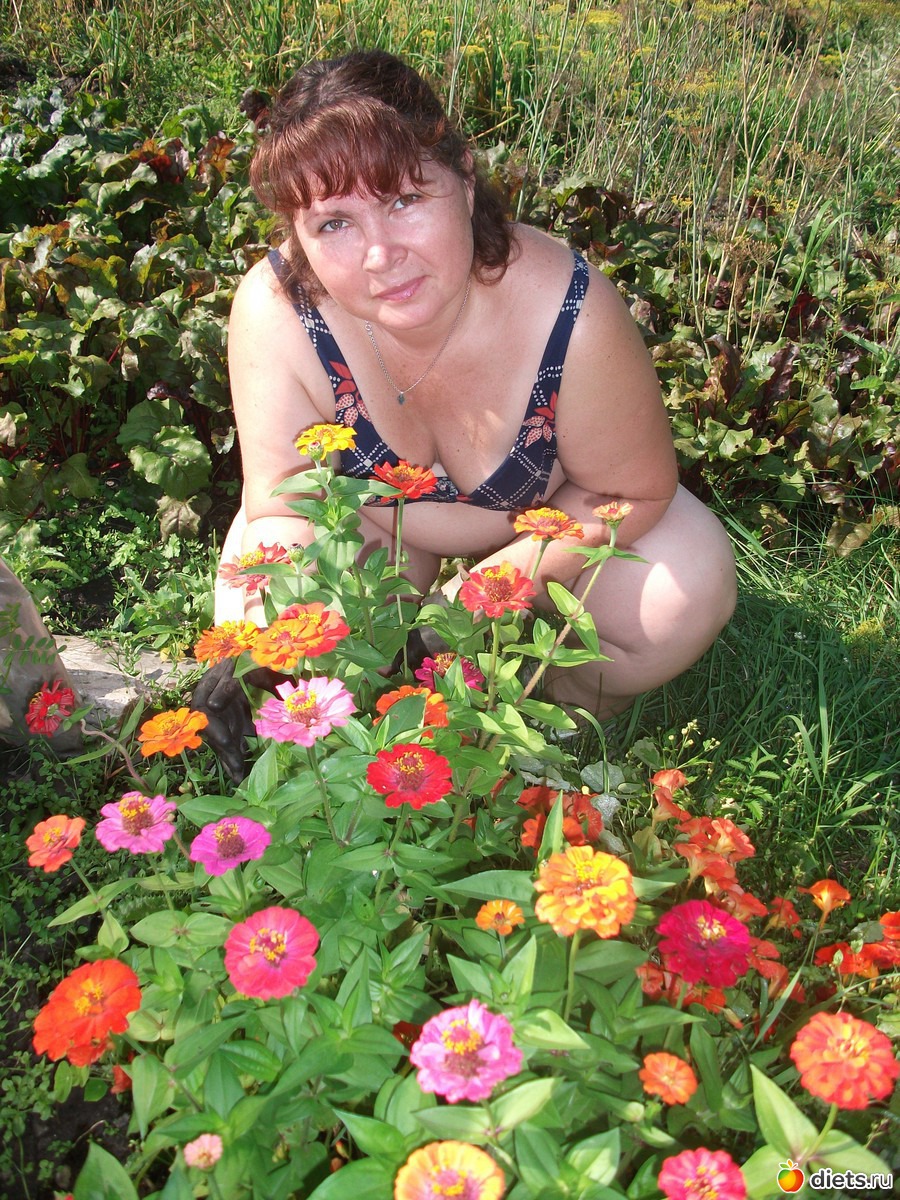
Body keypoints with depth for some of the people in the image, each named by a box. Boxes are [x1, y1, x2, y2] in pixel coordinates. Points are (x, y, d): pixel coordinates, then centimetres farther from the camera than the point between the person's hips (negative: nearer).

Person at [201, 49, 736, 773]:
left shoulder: (570, 313, -35)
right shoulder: (274, 311, -32)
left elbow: (630, 492, -21)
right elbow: (287, 507, -24)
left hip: (549, 509, 0)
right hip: (369, 507, 1)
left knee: (692, 591, -23)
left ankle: (558, 699, 7)